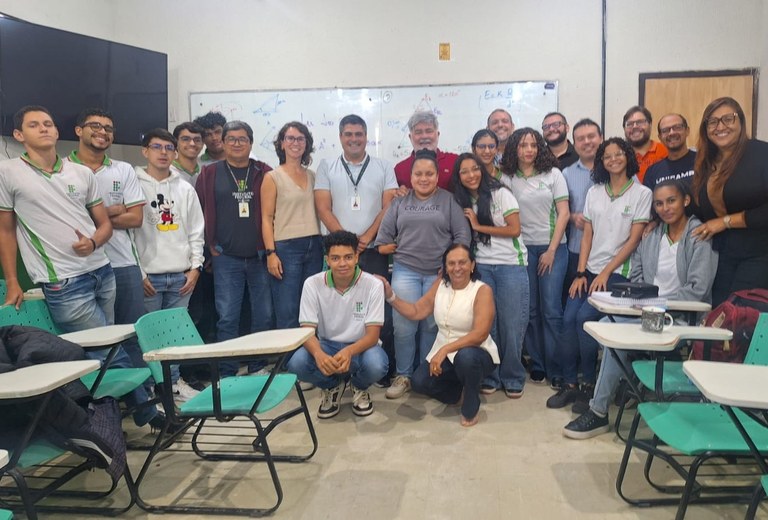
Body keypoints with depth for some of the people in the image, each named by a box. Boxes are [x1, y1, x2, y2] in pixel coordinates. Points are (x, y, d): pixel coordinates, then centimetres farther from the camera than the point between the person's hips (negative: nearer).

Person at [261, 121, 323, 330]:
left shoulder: (312, 176, 13)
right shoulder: (272, 177, 0)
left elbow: (318, 210, 15)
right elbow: (267, 218, -3)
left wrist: (323, 244, 5)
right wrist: (270, 253, -12)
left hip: (314, 247, 5)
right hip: (286, 248, -4)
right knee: (287, 314, -4)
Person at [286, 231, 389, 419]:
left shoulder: (373, 285, -17)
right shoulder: (312, 284, -13)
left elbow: (372, 335, -18)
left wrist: (349, 352, -41)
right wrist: (319, 354, -39)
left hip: (360, 346, -1)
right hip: (327, 345, 2)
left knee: (376, 365, -36)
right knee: (296, 363, -29)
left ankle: (359, 387, 5)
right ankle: (332, 386, 7)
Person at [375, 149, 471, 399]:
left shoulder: (449, 201, 5)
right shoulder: (399, 203, 11)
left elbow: (462, 236, -2)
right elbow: (383, 239, 10)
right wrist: (406, 249, 1)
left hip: (439, 273, -1)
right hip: (405, 272, 2)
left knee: (432, 326, 7)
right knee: (403, 325, -1)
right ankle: (403, 376, 13)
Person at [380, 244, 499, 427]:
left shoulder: (482, 290, -16)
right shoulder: (439, 284, 1)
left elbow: (480, 334, -26)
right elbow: (416, 311, 2)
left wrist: (445, 349, -34)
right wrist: (390, 295, -11)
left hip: (475, 353, -5)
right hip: (443, 353, 5)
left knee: (465, 357, -38)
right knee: (420, 382, -18)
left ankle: (471, 408, -10)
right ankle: (463, 391, 12)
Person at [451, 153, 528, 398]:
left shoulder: (500, 193, -4)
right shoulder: (462, 201, 10)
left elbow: (514, 229, -10)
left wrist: (478, 226, -8)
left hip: (511, 265, -3)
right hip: (481, 266, 3)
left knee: (511, 323, -2)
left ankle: (513, 379, 12)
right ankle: (489, 377, 14)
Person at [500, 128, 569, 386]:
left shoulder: (553, 173, 3)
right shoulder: (507, 178, 4)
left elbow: (563, 213, 0)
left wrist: (551, 250, -6)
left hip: (553, 248, -1)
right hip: (523, 248, 1)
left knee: (551, 309, -3)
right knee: (530, 310, 3)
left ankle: (555, 369, 8)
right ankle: (537, 365, 15)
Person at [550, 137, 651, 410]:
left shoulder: (641, 193, 0)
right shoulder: (594, 192, 12)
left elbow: (633, 239, -5)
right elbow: (587, 235, 9)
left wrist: (605, 273, -11)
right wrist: (581, 273, -1)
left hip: (617, 271, -4)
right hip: (589, 269, 4)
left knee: (584, 317, -20)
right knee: (568, 318, -13)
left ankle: (589, 384, -2)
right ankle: (569, 384, -2)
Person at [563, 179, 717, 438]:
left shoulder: (699, 236, -6)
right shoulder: (651, 237, 13)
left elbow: (697, 289, -13)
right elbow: (636, 278, 13)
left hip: (682, 318, -6)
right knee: (609, 323, -23)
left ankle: (599, 412, -15)